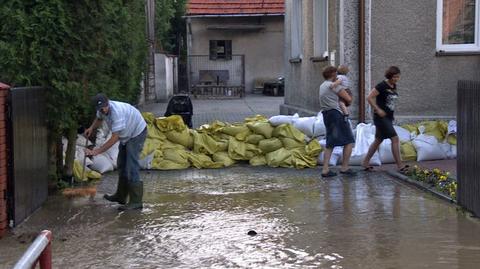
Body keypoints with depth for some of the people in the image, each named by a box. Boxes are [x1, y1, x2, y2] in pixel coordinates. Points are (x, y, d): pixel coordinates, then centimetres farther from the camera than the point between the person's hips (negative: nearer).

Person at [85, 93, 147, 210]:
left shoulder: (116, 112, -36)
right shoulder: (102, 110, -8)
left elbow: (114, 138, -35)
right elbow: (99, 118, 19)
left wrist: (96, 151, -35)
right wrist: (91, 128, -1)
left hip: (137, 133, -10)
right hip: (126, 135, 10)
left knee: (131, 167, -17)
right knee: (121, 165, 16)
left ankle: (136, 201, -16)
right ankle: (121, 196, 29)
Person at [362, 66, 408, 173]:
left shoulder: (394, 87, 11)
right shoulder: (382, 86, -14)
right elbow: (369, 98, -16)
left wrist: (392, 113, 15)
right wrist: (378, 109, -19)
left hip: (388, 118, 9)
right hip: (381, 117, -9)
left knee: (378, 140, 14)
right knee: (395, 139, -13)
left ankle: (365, 163, 23)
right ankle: (400, 166, -12)